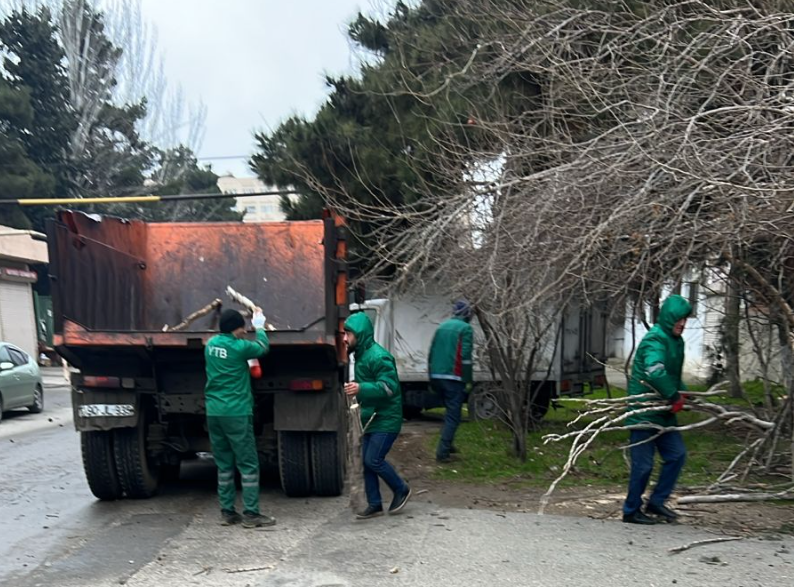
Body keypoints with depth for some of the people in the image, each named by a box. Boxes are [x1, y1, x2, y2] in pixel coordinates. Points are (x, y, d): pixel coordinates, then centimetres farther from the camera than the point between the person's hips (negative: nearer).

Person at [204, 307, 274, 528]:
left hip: (214, 413, 7)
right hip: (236, 413, -7)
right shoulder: (239, 347, -12)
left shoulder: (211, 344, 7)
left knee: (224, 465, 13)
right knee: (248, 465, 0)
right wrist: (259, 327, 22)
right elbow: (263, 347, 7)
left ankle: (227, 512, 16)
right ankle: (251, 514, 1)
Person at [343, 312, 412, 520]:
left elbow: (389, 387, -28)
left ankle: (401, 489, 13)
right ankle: (374, 505, 17)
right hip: (370, 419, 9)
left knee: (373, 460, -9)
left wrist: (361, 388, -38)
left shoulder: (378, 356, -19)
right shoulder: (361, 355, 11)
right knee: (367, 462, 8)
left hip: (386, 420, -9)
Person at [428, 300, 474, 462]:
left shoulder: (442, 326, 15)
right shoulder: (466, 328, -5)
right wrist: (468, 381, -10)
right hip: (453, 378, -7)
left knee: (450, 411, 23)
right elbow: (465, 356, -14)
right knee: (453, 415, -1)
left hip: (437, 377, 7)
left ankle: (447, 445, 25)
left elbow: (432, 353, 18)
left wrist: (431, 377, 24)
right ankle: (442, 452, -6)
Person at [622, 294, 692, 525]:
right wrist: (675, 396, -26)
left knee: (677, 454, 7)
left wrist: (681, 392, 5)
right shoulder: (655, 340, -18)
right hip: (643, 412, -9)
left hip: (663, 412, 9)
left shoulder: (676, 341, 12)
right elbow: (655, 372, -36)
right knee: (643, 464, 0)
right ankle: (631, 511, 16)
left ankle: (656, 502, 21)